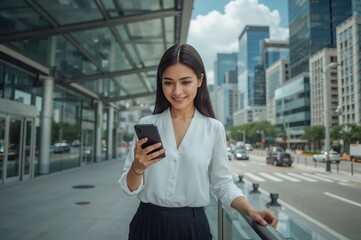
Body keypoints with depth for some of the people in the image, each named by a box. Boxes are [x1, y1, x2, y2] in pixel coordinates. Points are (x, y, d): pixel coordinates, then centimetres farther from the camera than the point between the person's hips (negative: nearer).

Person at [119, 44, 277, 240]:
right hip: (148, 223, 1)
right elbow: (129, 187, -3)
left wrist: (250, 211, -15)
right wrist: (137, 167, -23)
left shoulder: (214, 129, -6)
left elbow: (223, 183, 1)